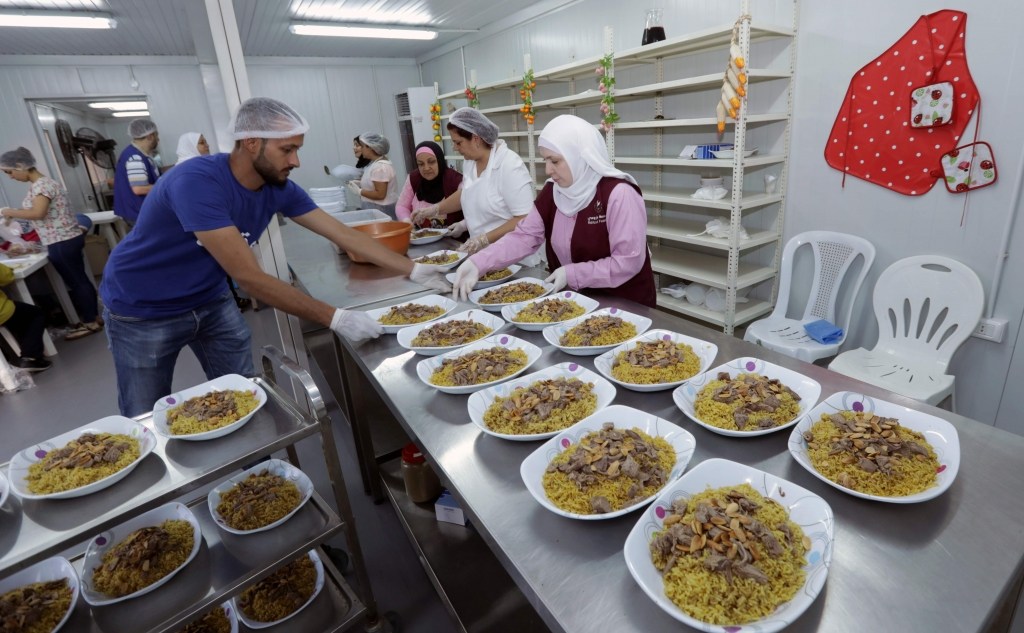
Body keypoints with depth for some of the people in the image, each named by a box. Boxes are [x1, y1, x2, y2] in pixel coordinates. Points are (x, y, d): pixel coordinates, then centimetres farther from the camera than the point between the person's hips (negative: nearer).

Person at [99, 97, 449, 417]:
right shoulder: (197, 182, -33)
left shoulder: (278, 187, -13)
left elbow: (344, 234, -11)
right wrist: (335, 319, -36)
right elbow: (250, 277, -37)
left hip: (209, 301, 6)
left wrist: (415, 270, -16)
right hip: (142, 312, -5)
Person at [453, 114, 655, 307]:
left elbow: (629, 261, -20)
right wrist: (478, 263, -17)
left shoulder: (618, 193, -18)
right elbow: (524, 236, -4)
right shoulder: (552, 191, 2)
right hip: (575, 300, 5)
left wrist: (572, 274, -20)